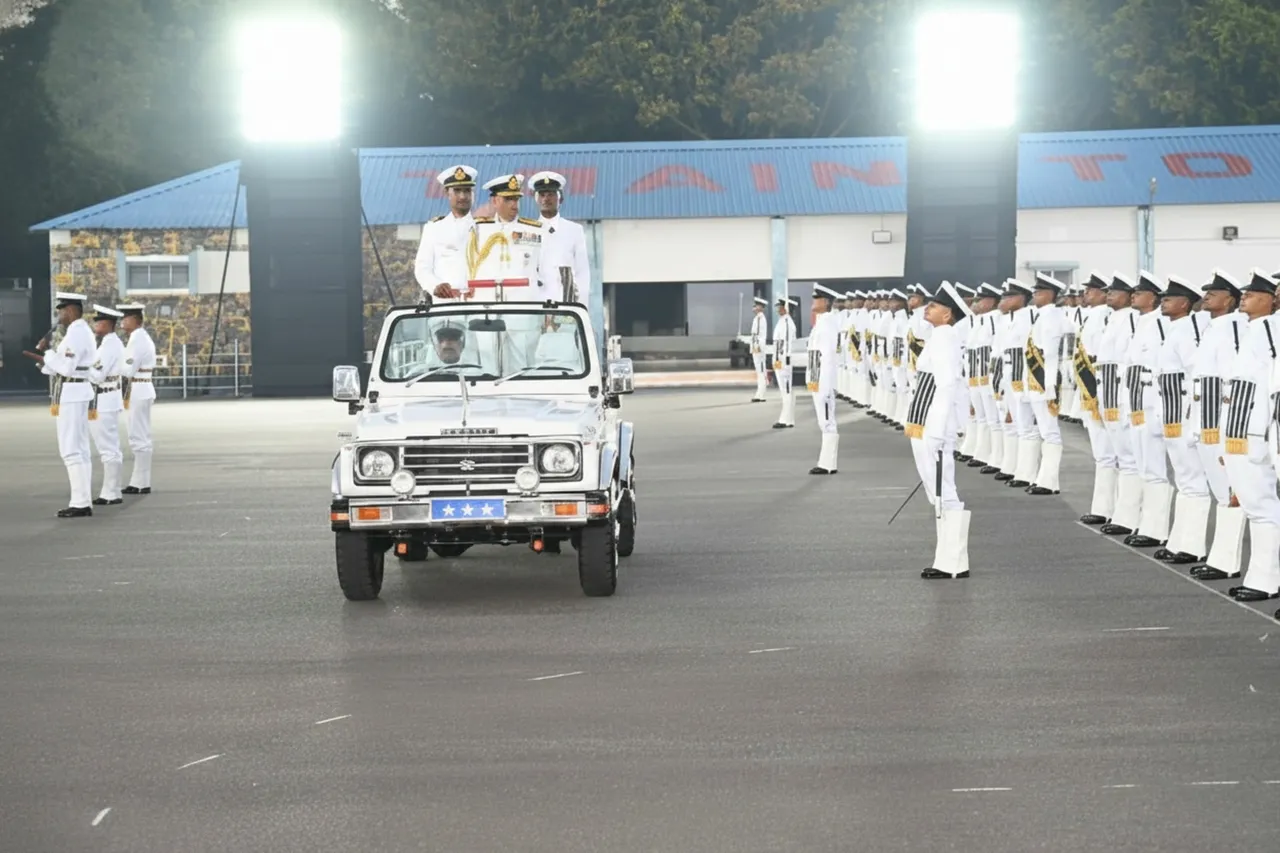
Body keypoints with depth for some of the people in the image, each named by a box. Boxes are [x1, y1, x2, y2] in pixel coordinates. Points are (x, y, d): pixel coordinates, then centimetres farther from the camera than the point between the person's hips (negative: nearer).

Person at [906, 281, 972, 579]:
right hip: (923, 428, 10)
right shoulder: (939, 337, 15)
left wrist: (935, 434, -22)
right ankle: (947, 561, 20)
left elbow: (946, 387, -19)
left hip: (932, 429, -10)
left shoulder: (943, 337, -12)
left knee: (944, 497, -5)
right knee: (940, 497, 14)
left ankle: (953, 564, -1)